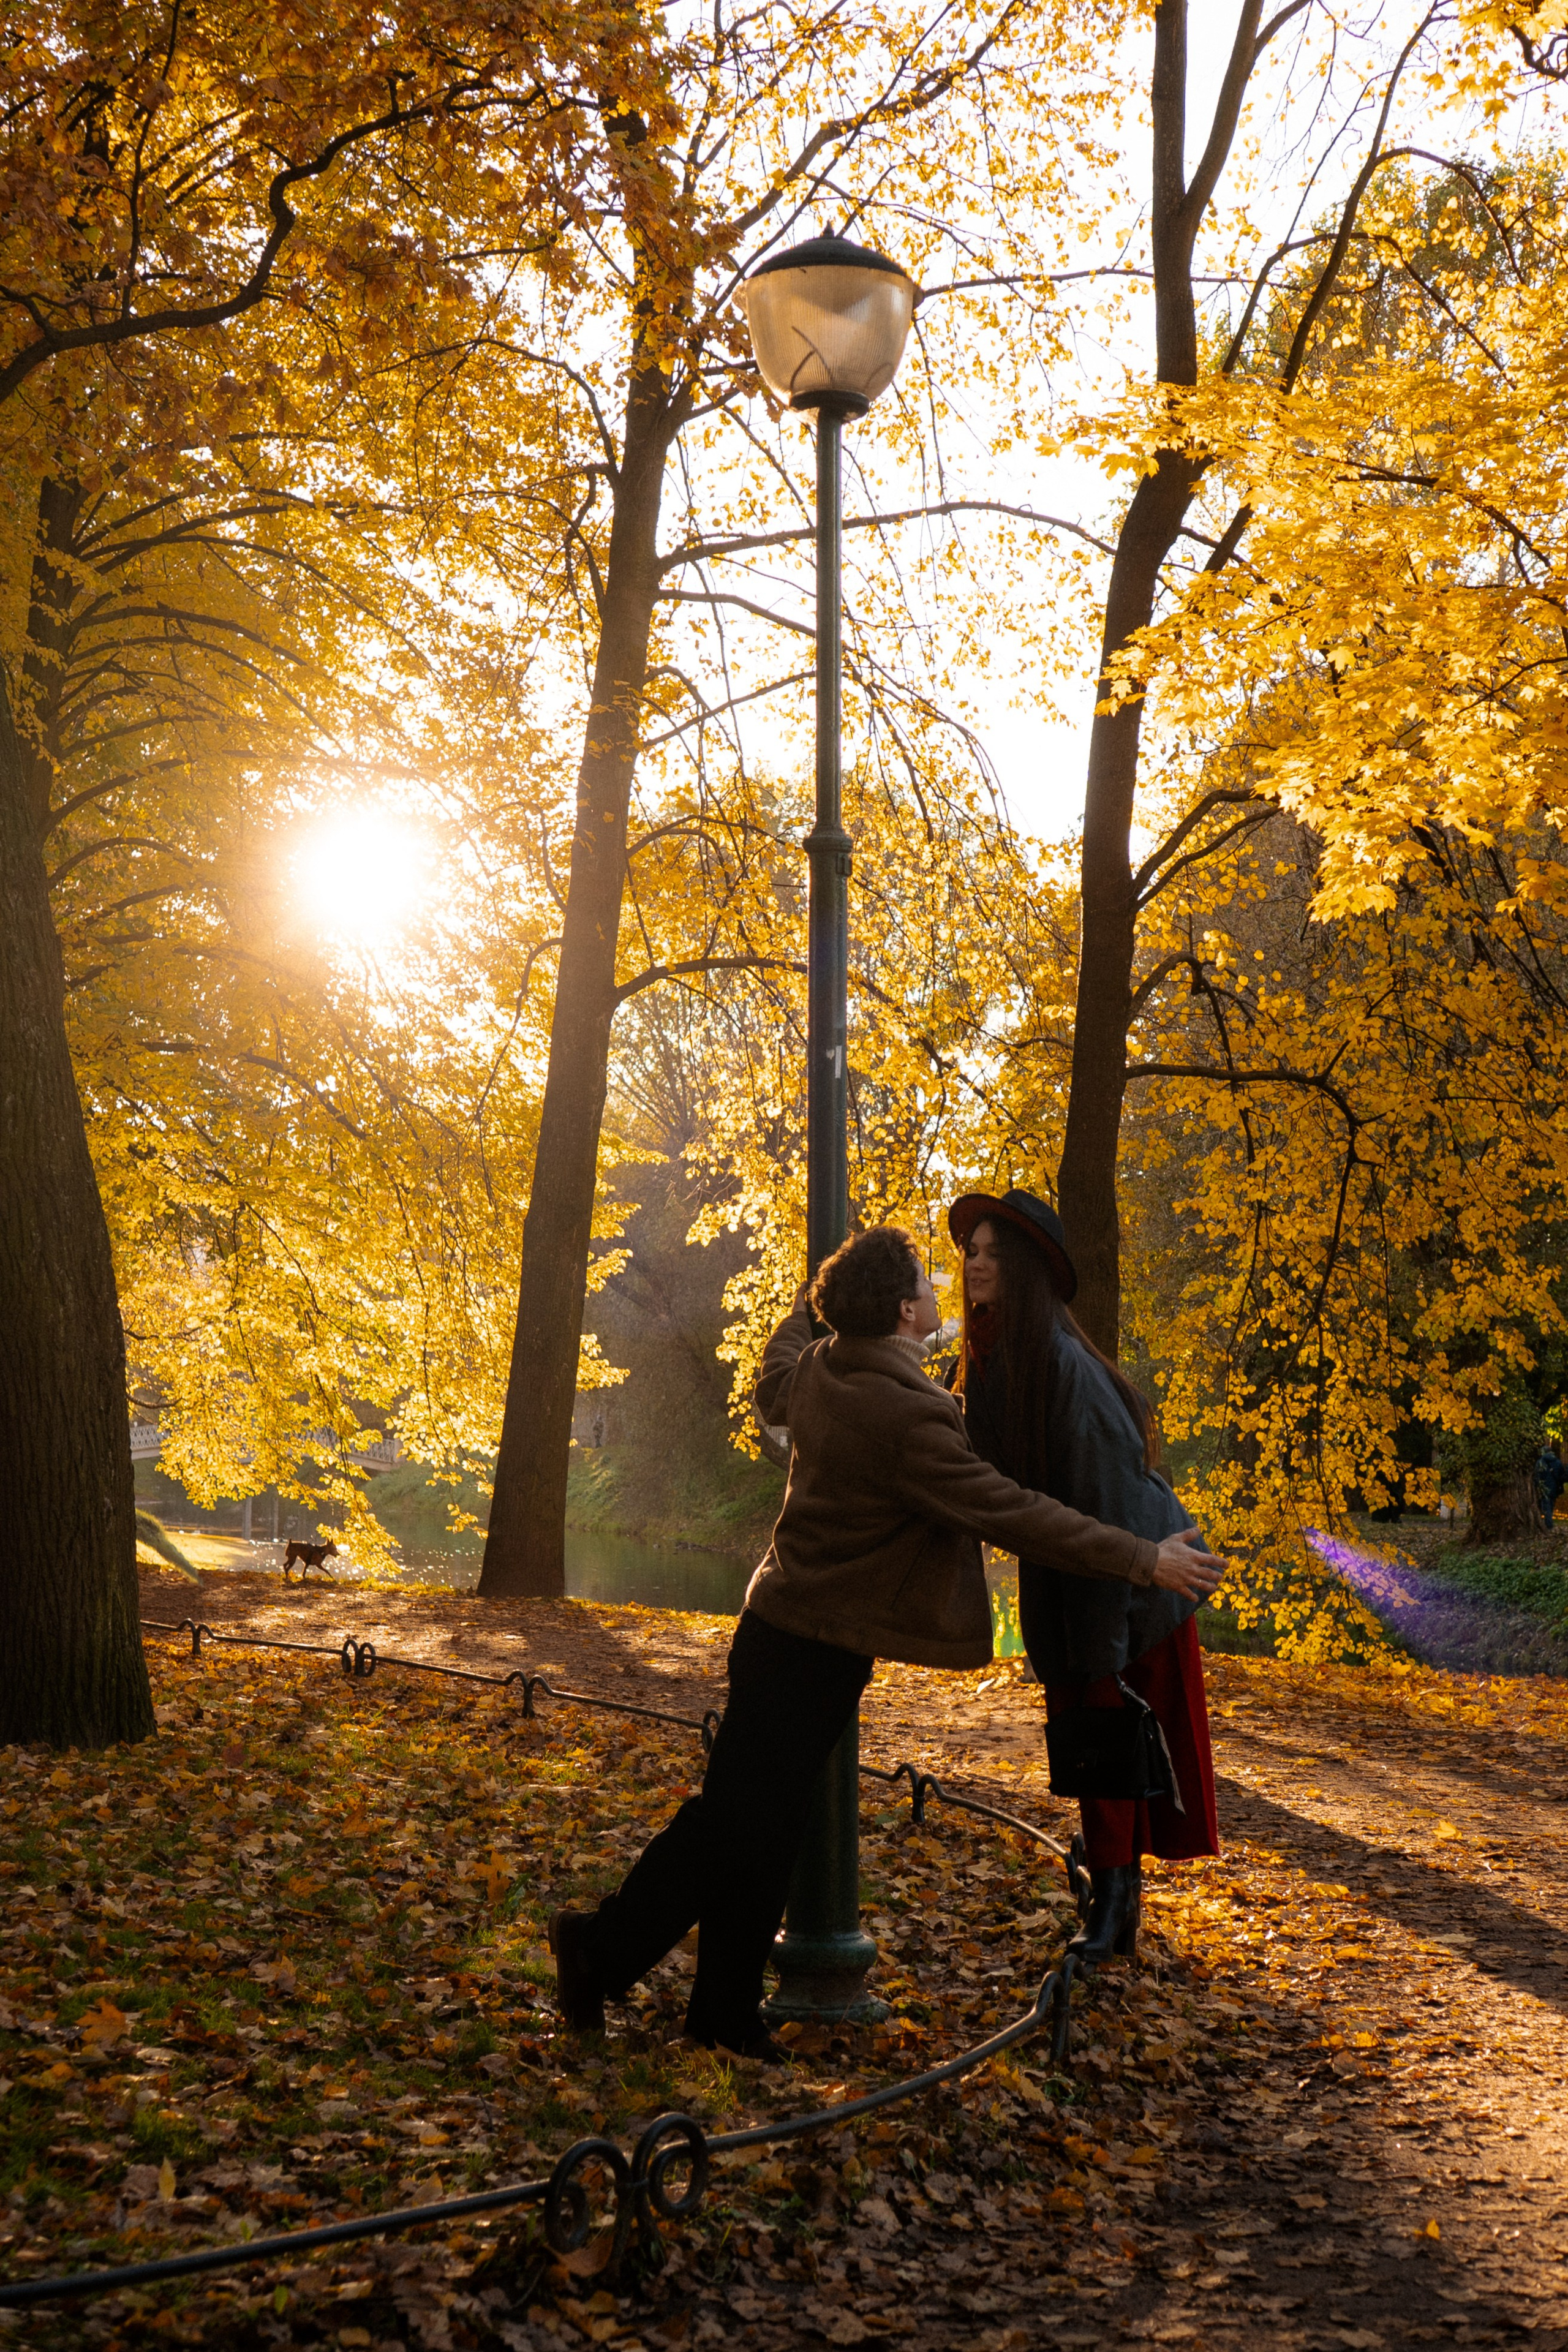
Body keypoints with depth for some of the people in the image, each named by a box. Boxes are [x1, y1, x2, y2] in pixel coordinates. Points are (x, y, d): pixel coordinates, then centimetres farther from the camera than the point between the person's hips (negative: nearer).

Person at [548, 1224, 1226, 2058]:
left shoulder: (815, 1371, 2)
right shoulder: (911, 1417, -24)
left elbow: (771, 1386, 26)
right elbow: (1007, 1511, -24)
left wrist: (807, 1304, 43)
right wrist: (1141, 1560, -18)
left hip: (783, 1627, 9)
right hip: (815, 1648, -9)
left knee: (763, 1829, 13)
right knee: (735, 1823, 1)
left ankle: (726, 2011, 21)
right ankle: (605, 1946, 12)